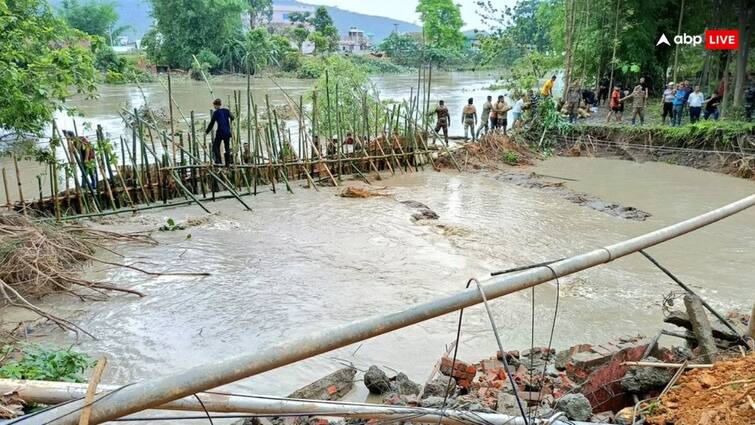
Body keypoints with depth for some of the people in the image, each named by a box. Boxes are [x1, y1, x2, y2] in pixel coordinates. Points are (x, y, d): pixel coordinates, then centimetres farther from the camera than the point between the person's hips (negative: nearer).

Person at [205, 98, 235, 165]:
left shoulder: (215, 113, -6)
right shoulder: (226, 110, 4)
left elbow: (211, 124, -3)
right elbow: (232, 118, 17)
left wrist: (206, 132, 7)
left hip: (220, 132, -5)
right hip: (227, 132, 5)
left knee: (215, 146, 7)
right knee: (227, 147, 13)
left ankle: (218, 161, -5)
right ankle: (228, 162, 12)